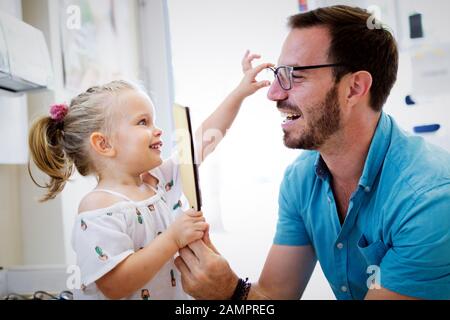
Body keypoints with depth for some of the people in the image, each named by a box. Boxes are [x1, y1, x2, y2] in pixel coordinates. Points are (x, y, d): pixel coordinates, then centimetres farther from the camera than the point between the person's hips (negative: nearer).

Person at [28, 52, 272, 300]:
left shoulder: (161, 177, -1)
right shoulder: (98, 208, -22)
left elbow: (204, 139, 4)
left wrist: (240, 92, 2)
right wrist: (173, 239, -30)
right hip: (132, 294, -7)